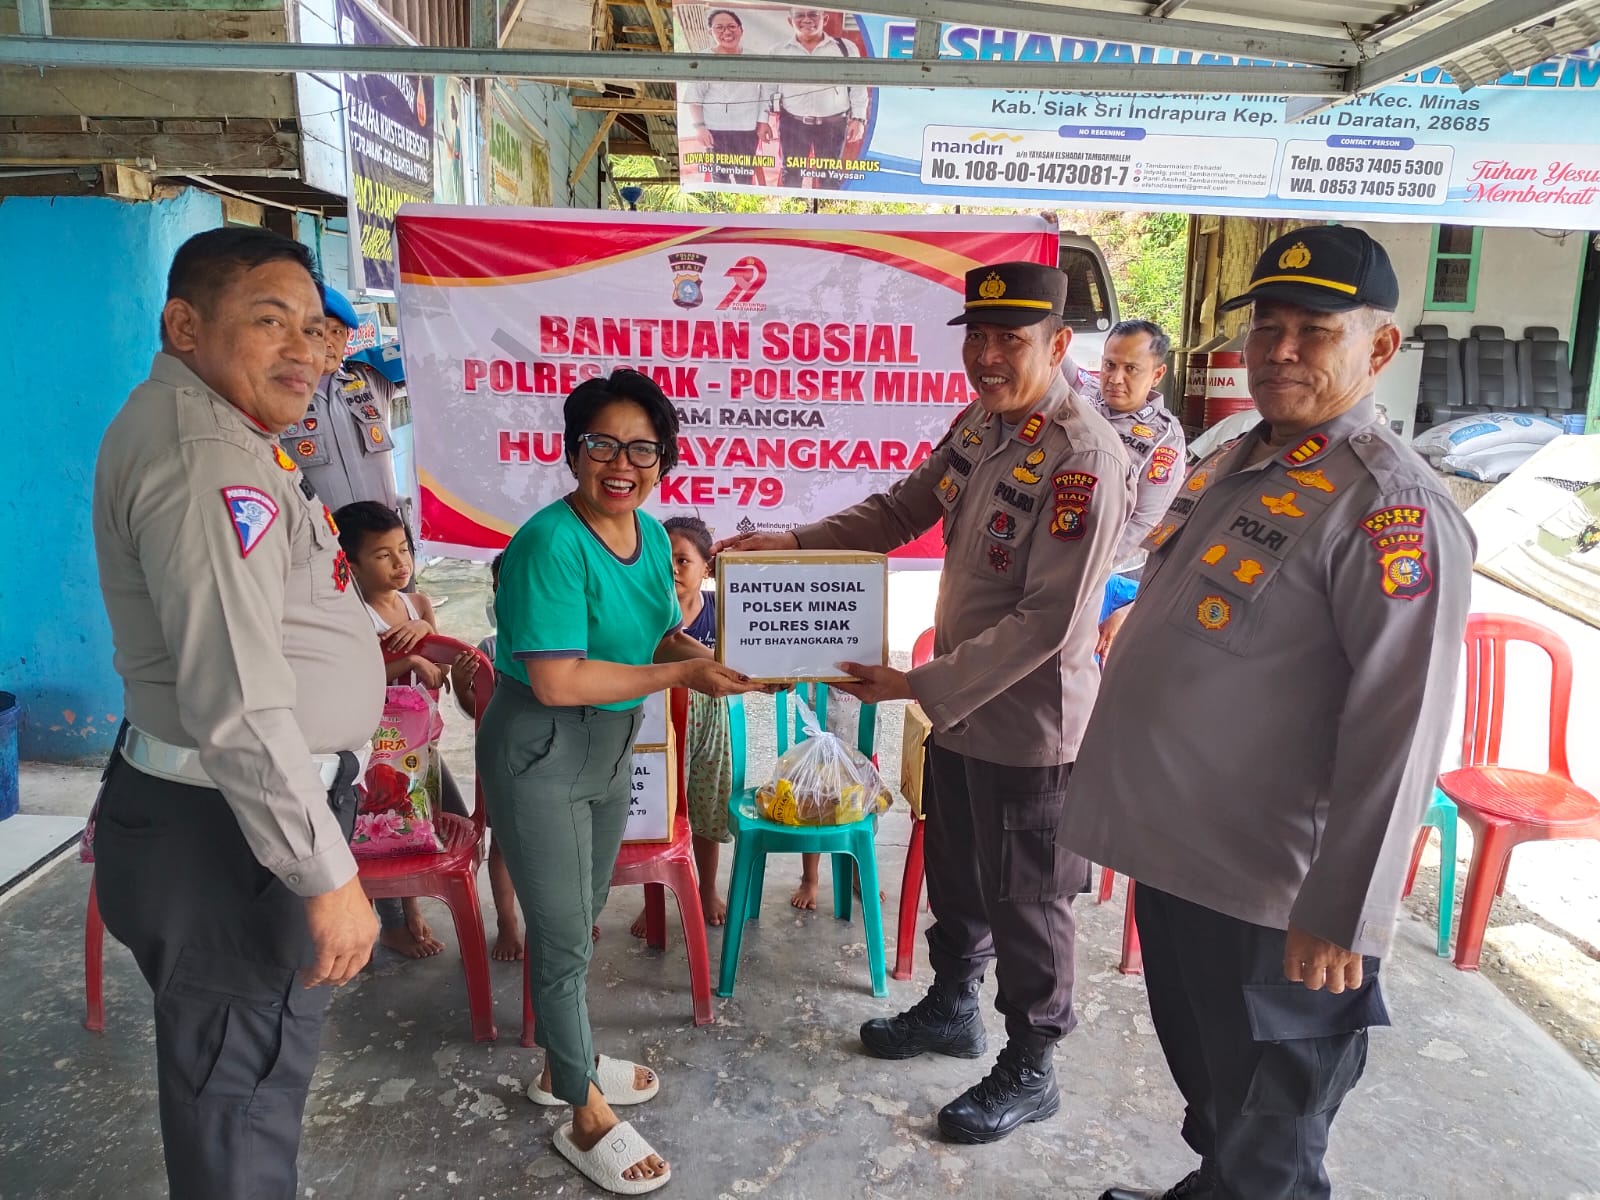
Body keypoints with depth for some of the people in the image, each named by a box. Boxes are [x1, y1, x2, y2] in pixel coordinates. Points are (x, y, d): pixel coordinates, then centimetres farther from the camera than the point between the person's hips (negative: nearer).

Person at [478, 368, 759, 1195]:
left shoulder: (651, 535, -1)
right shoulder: (552, 543, -25)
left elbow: (660, 633, 10)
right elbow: (557, 680, -29)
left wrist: (714, 657, -11)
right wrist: (680, 676, -24)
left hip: (612, 745, 8)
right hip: (539, 753, -8)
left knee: (579, 919, 23)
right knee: (562, 935, 6)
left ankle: (565, 1064, 45)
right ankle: (586, 1116, 25)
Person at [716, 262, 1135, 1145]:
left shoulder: (1085, 461, -25)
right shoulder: (979, 423, 1)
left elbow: (1047, 620, -26)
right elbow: (903, 510, 12)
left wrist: (919, 685, -25)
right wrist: (797, 543, -2)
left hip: (1028, 726, -8)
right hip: (957, 706, 8)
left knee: (1025, 902, 11)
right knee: (954, 873, 25)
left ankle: (1030, 1070, 34)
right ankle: (952, 1007, 49)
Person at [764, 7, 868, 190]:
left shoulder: (845, 48, 0)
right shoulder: (779, 51, 4)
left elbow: (857, 85, 2)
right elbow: (769, 87, 8)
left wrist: (858, 118, -4)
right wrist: (764, 120, 5)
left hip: (833, 123, -1)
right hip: (793, 123, 1)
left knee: (831, 176, 8)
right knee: (792, 175, 10)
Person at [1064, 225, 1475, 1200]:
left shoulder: (1391, 505, -19)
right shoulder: (1234, 464, 7)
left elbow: (1399, 735, -22)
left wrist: (1346, 919, -20)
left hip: (1271, 894, -8)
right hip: (1172, 851, 8)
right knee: (1209, 1092, 29)